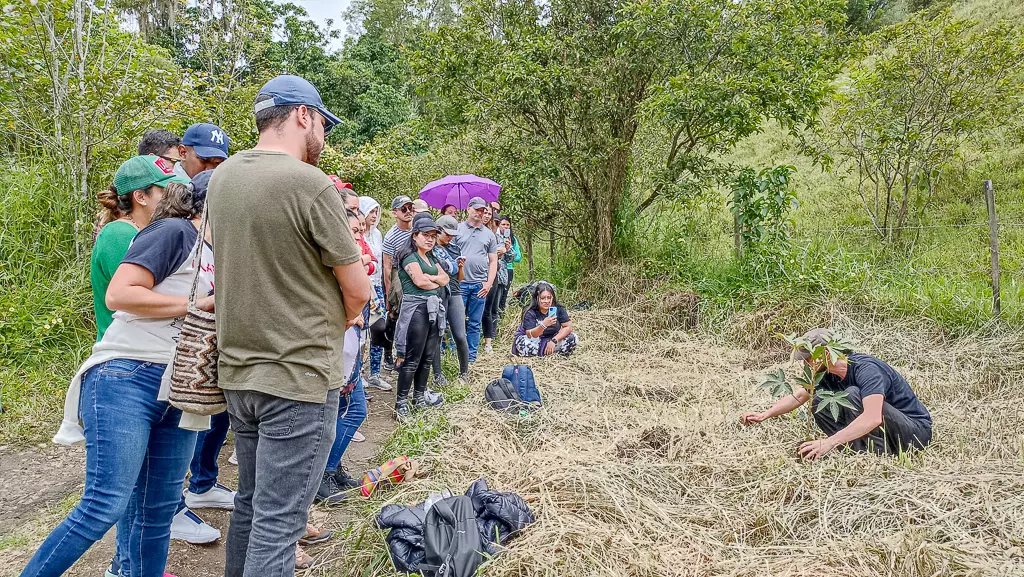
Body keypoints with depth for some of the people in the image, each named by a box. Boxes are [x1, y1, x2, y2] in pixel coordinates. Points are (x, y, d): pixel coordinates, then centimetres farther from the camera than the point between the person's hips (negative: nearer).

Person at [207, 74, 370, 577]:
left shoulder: (222, 176, 7)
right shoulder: (310, 183, -17)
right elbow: (358, 289, -11)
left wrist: (331, 311, 13)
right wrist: (345, 318, 11)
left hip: (238, 371, 8)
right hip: (299, 376, -8)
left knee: (249, 503, 21)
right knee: (277, 524, 0)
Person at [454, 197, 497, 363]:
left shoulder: (489, 234, 14)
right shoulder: (457, 229, 5)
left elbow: (493, 261, 12)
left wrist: (489, 283, 0)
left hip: (480, 285, 3)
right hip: (459, 283, -3)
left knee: (475, 324, 8)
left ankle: (471, 356, 15)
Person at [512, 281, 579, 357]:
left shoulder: (558, 308, -13)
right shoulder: (530, 312, -22)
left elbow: (568, 327, -15)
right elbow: (530, 335, -29)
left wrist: (554, 341, -28)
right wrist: (543, 325, -47)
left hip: (551, 339, 3)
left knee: (573, 339, -20)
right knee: (523, 344, -37)